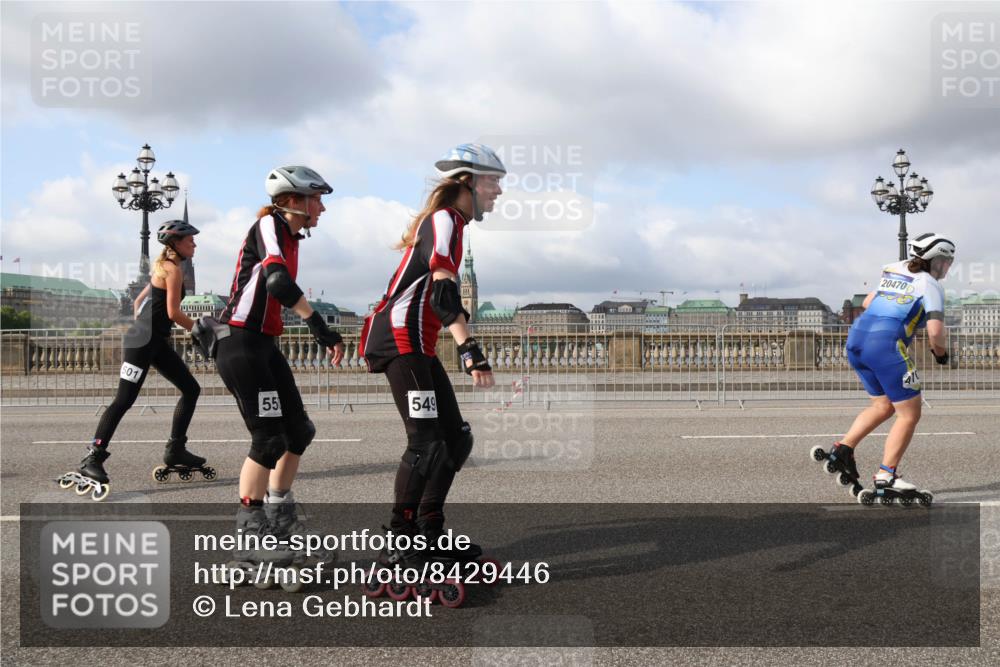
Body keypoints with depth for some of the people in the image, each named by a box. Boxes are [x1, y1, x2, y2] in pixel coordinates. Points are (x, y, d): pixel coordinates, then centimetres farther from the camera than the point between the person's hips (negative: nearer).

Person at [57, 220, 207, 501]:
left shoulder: (163, 267, 17)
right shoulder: (174, 269, -12)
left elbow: (138, 301, 22)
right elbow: (173, 312, -18)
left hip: (156, 340, 10)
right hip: (143, 341, -10)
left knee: (191, 389, 10)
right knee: (124, 400, -11)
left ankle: (175, 451, 15)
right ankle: (92, 459, -8)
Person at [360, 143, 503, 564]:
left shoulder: (448, 223, 21)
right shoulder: (443, 220, -10)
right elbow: (443, 293, -23)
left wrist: (466, 349, 27)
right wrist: (471, 351, -31)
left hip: (415, 345, 10)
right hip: (399, 339, -10)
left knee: (456, 438, 10)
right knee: (426, 443, -14)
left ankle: (430, 531, 18)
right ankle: (401, 538, -4)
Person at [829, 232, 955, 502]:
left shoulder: (894, 271, 23)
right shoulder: (931, 285, 3)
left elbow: (868, 303, 30)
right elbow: (935, 331, -8)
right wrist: (940, 352, 11)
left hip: (856, 338, 8)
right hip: (886, 345, -8)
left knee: (883, 405, 24)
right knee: (910, 413, 5)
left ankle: (843, 449, 13)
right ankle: (886, 475, 0)